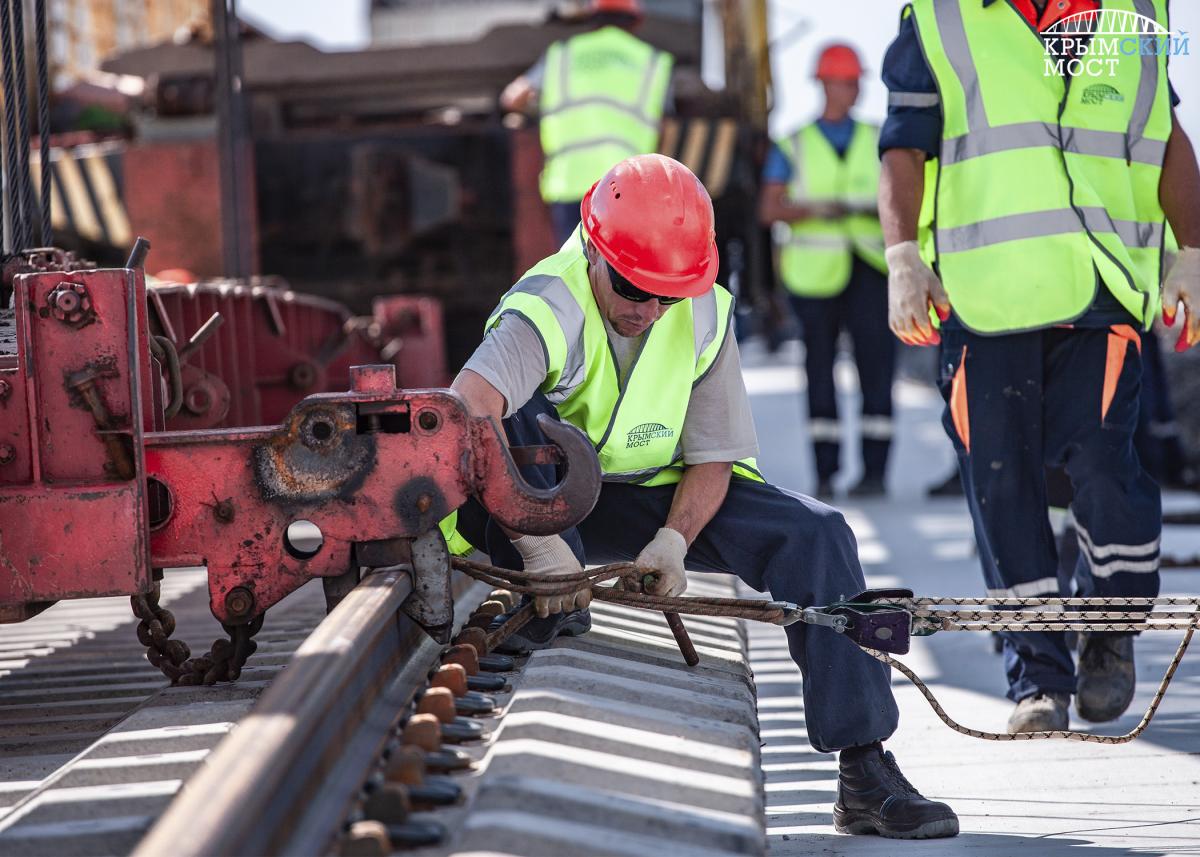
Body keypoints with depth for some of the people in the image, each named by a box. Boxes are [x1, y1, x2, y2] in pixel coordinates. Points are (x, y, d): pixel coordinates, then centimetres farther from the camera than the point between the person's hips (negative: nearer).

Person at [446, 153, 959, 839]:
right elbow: (465, 414, -46)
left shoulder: (705, 315, -9)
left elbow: (712, 456, -4)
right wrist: (534, 539, -52)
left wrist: (674, 541, -24)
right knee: (515, 412, -35)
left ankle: (866, 776, -15)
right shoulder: (551, 306, -27)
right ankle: (552, 608, -29)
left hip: (657, 499, 4)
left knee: (816, 534, -15)